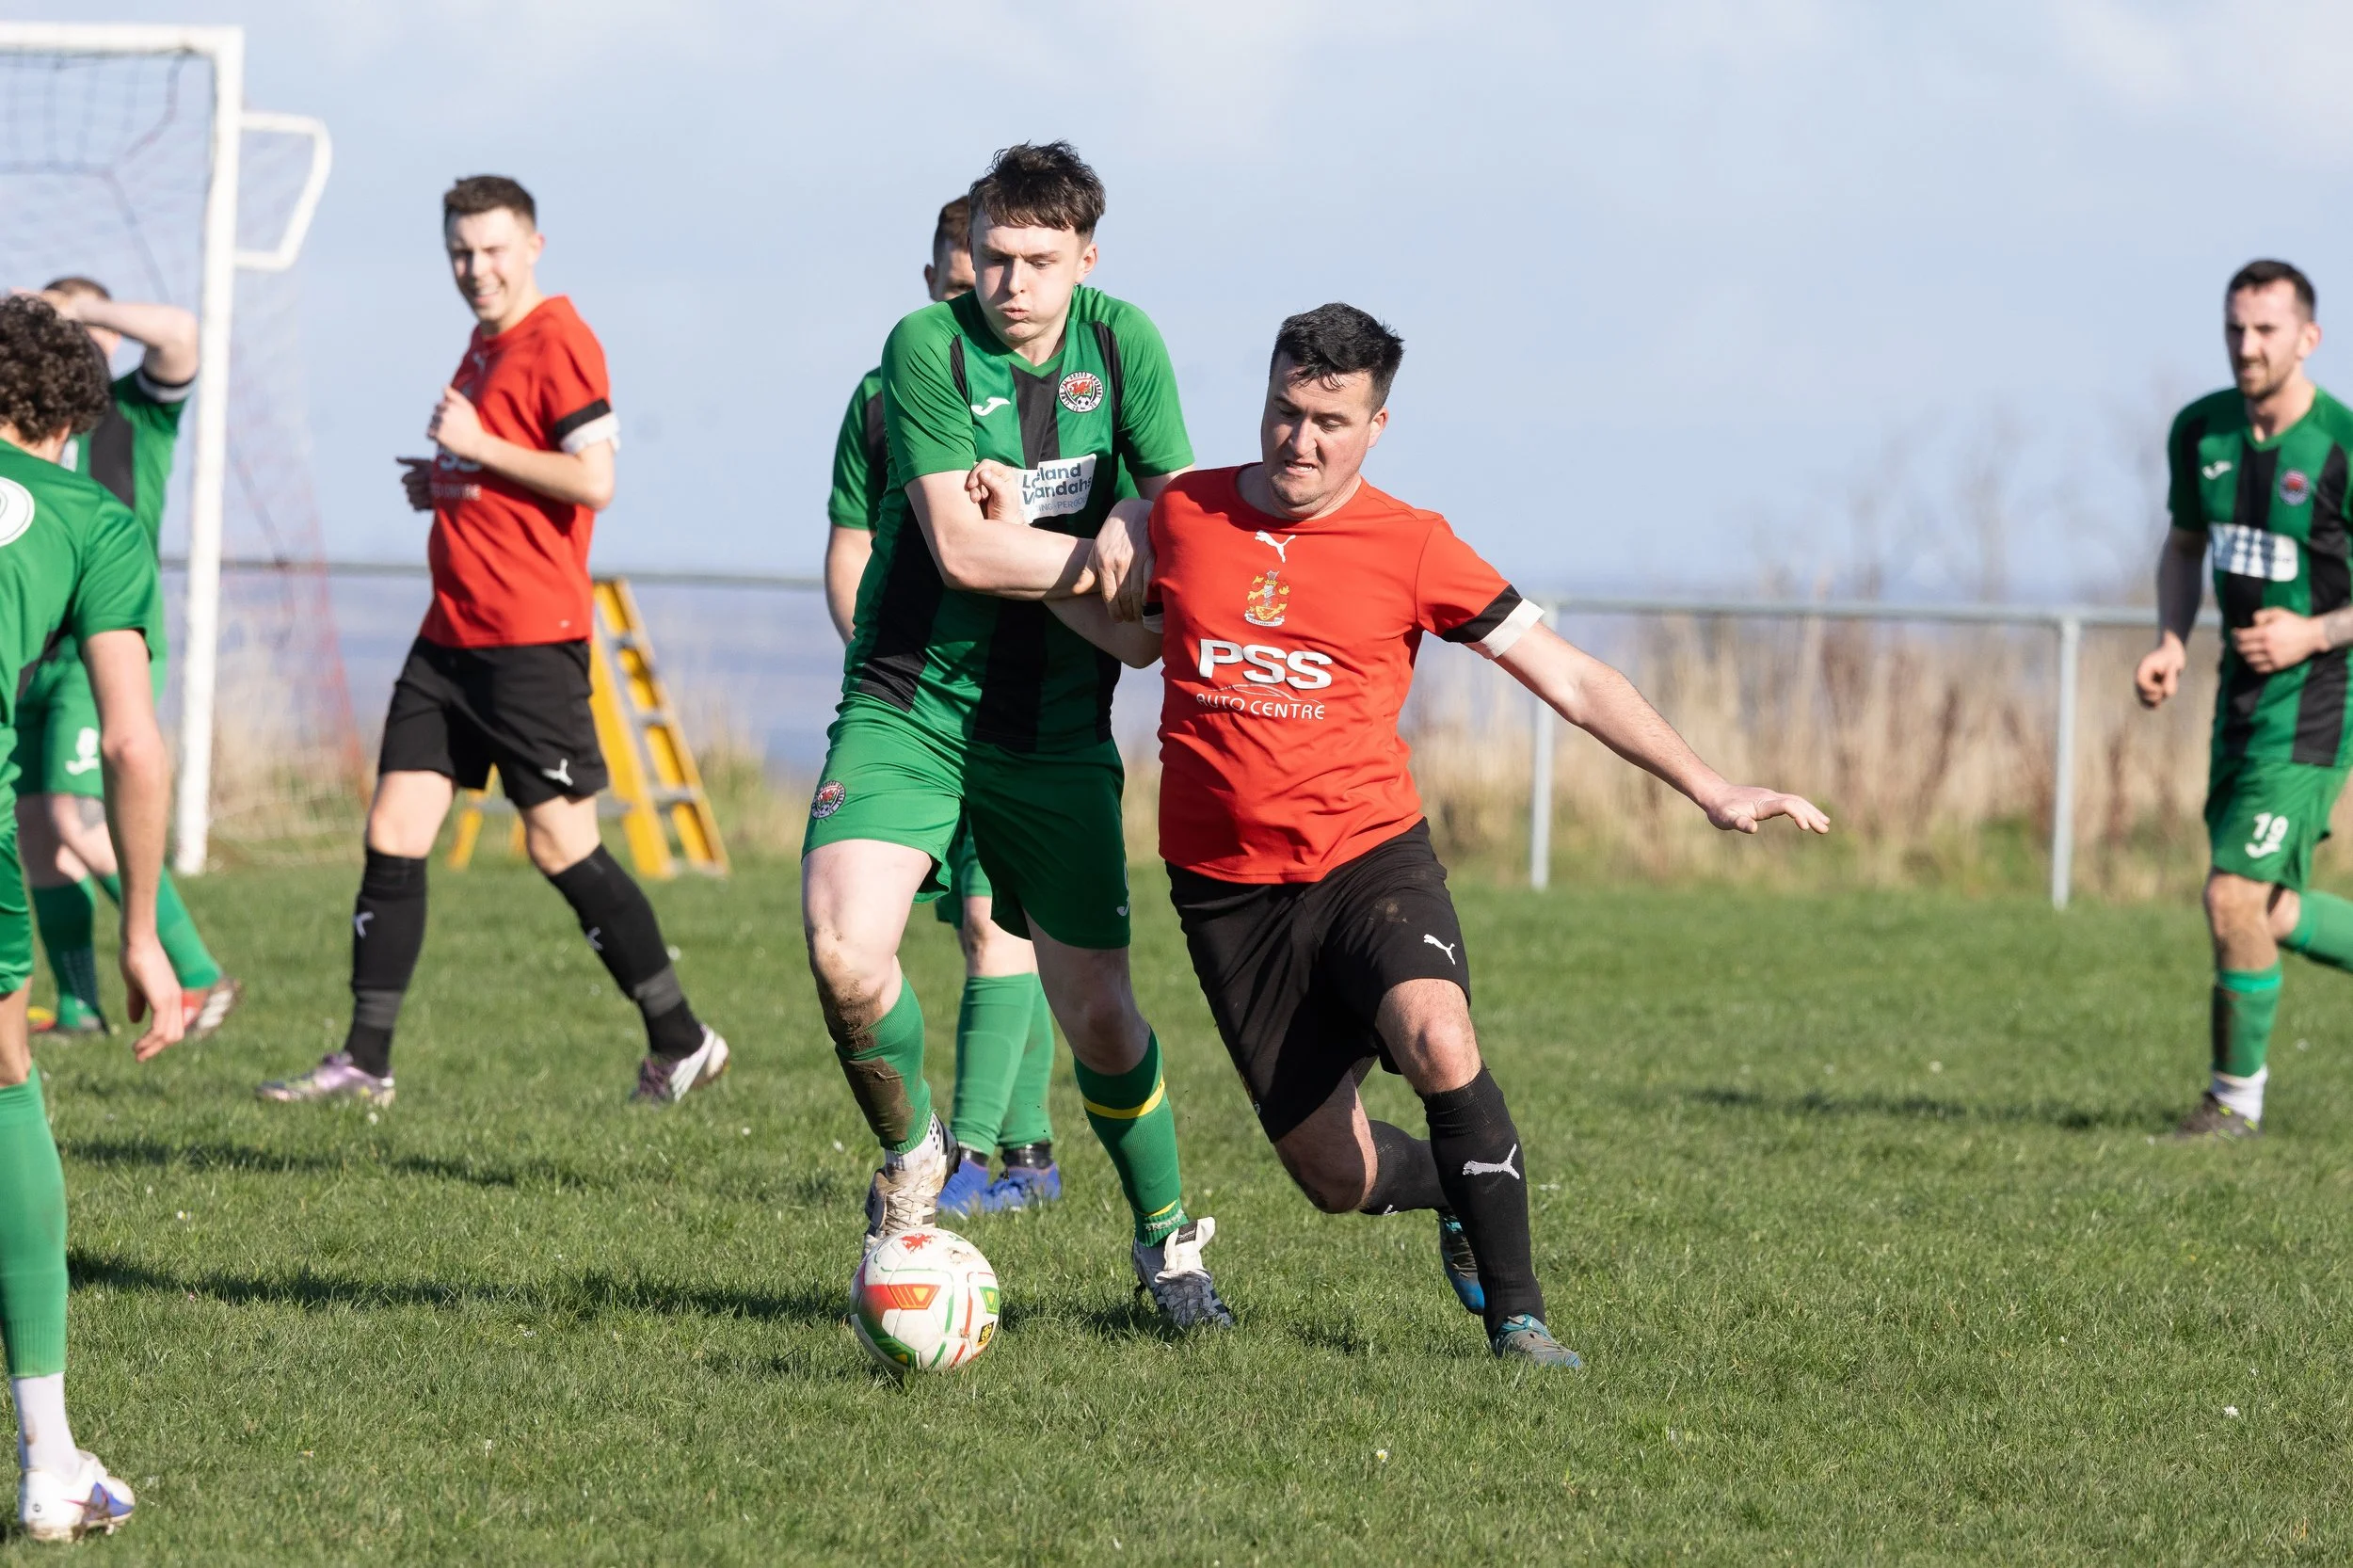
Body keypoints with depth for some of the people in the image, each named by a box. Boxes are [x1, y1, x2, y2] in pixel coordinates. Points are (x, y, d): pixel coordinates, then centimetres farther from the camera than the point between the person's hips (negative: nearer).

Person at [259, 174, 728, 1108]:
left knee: (560, 844, -5)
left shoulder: (558, 344, -11)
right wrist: (444, 482, 12)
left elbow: (594, 480, -21)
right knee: (393, 834, 3)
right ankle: (365, 1062, 5)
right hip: (453, 635, 9)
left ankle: (681, 1042, 7)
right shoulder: (484, 346, 17)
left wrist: (477, 446, -16)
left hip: (531, 640, -9)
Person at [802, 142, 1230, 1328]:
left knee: (1097, 1008, 5)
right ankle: (911, 1154, 6)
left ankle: (1167, 1239, 27)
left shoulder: (1122, 342, 1)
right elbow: (961, 548, -17)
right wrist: (1102, 555, -11)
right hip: (908, 707, -3)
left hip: (1056, 727, 3)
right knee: (844, 947, -23)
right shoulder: (928, 348, -11)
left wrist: (1131, 529, -17)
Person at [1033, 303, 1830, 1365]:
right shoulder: (1182, 512, 4)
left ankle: (1514, 1314, -21)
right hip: (1227, 887, 2)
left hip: (1369, 856, -2)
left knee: (1437, 1041, -33)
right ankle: (1460, 1195, 37)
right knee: (1335, 1176, 1)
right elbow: (1136, 636, 23)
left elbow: (1566, 678, 0)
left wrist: (1707, 789, -4)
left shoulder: (1409, 547, -3)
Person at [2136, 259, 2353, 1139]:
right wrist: (2171, 641, 2)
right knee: (2266, 915, 12)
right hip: (2243, 695, 7)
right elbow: (2185, 545, 18)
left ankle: (2237, 1098, 5)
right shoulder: (2201, 431, 2)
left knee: (2234, 898, -12)